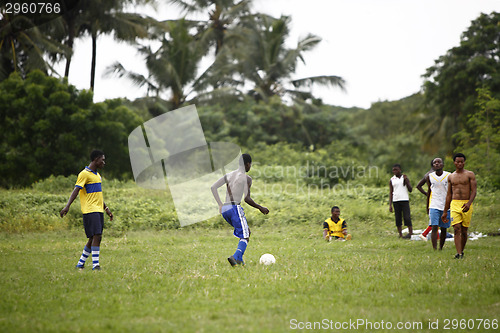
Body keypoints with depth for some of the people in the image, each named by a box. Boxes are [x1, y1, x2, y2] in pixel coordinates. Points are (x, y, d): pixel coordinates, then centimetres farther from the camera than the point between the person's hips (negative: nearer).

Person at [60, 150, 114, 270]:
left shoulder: (97, 175, 20)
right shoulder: (84, 174, -8)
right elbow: (76, 190, -16)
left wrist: (106, 209, 28)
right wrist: (67, 206, -26)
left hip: (99, 210, 9)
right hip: (90, 210, -9)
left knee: (94, 238, 8)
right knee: (96, 236, -16)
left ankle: (81, 263, 17)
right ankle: (95, 264, -16)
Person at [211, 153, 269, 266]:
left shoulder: (229, 175, 17)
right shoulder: (247, 178, -4)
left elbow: (213, 187, 11)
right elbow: (247, 198, -11)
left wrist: (220, 204, 15)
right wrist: (260, 208, 2)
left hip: (224, 209, 7)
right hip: (235, 208, -7)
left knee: (247, 231, 21)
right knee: (245, 237, -6)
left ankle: (239, 259, 8)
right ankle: (235, 257, -33)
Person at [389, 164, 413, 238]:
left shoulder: (405, 178, 6)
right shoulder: (392, 180, 10)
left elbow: (410, 189, 3)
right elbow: (390, 193, 10)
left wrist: (406, 181, -11)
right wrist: (390, 205, 4)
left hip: (405, 200, -2)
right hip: (396, 201, 2)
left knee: (407, 217, -10)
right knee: (398, 219, 2)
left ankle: (410, 233, -6)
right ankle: (400, 235, 6)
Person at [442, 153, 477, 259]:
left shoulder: (470, 175, 4)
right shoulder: (451, 177, 14)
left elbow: (474, 190, -4)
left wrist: (469, 203, -22)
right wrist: (445, 212, 18)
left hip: (467, 204, -1)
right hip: (454, 204, 2)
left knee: (464, 230, 4)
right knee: (457, 229, -13)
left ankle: (462, 251, 22)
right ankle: (459, 253, -18)